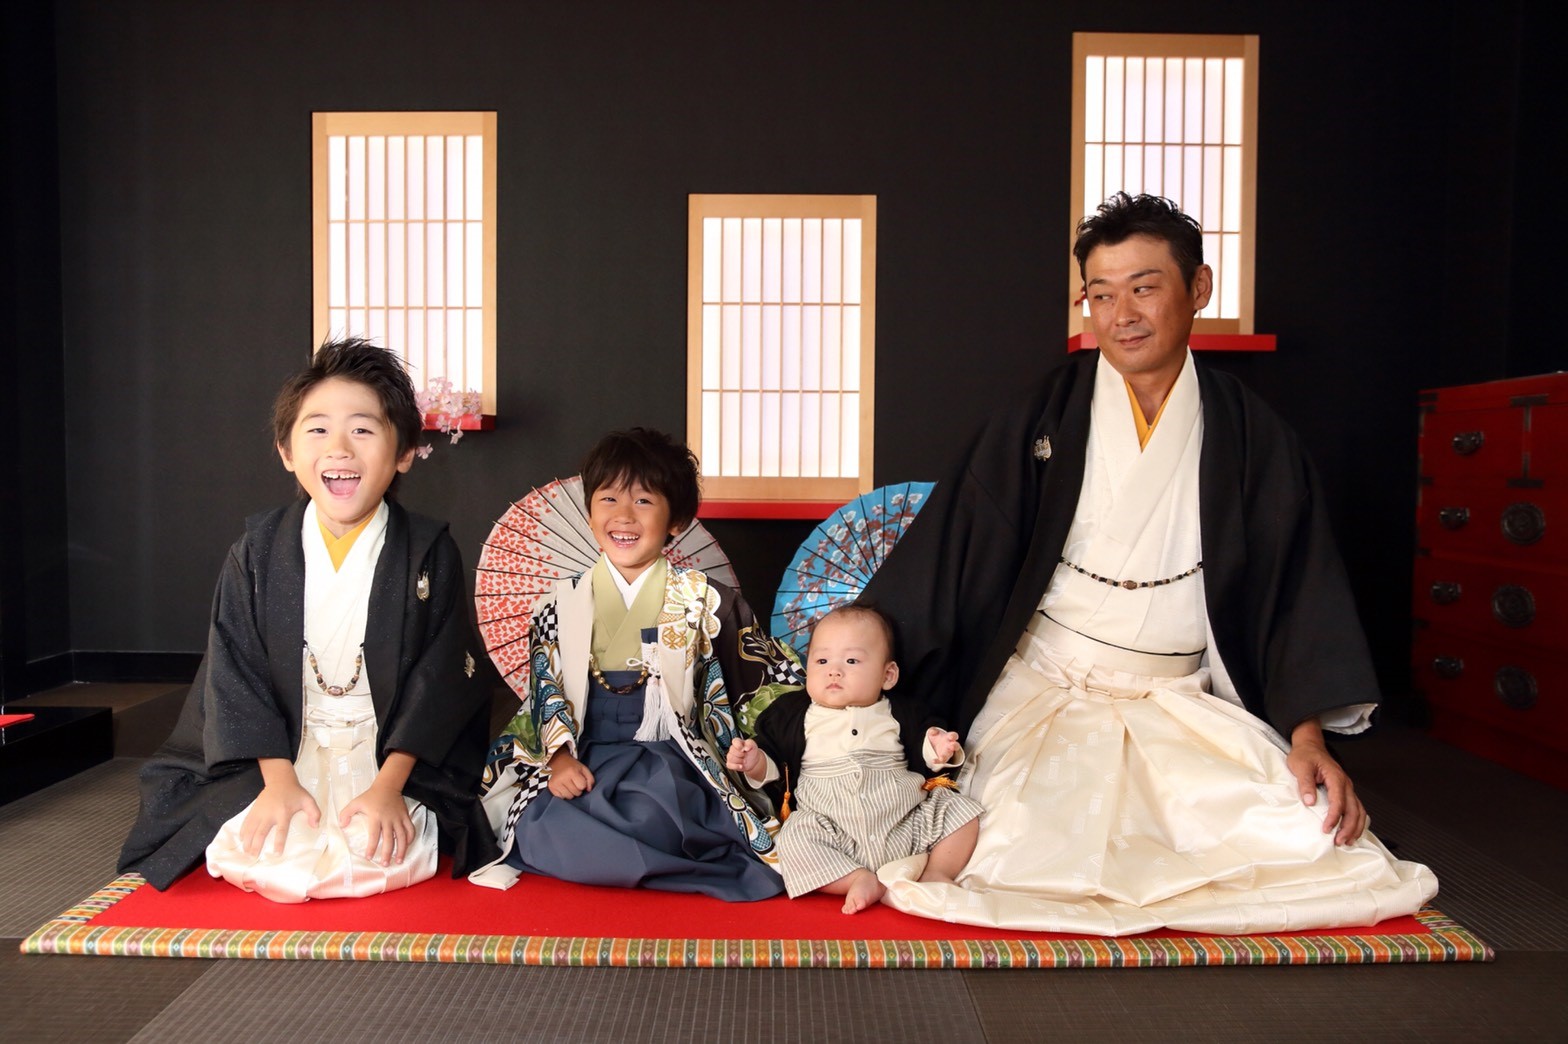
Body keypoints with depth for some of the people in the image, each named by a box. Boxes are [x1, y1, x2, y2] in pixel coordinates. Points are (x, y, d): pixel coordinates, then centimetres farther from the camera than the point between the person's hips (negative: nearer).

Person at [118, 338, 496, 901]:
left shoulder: (430, 553, -6)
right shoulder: (258, 551, 0)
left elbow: (437, 679, -7)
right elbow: (236, 671, -1)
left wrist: (390, 785, -15)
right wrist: (278, 780, -11)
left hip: (398, 763, -2)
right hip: (281, 756, 2)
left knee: (382, 851, -24)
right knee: (261, 851, -20)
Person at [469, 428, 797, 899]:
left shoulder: (699, 599, 3)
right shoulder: (565, 601, 9)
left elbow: (769, 673, 6)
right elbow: (546, 689, 7)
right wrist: (560, 755, -9)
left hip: (667, 756, -2)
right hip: (583, 756, 3)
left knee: (647, 818, -35)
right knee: (543, 827, -27)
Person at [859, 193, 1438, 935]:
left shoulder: (1252, 438, 3)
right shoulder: (1042, 419, -3)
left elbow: (1296, 594, 4)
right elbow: (949, 559, -4)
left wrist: (1309, 738, -6)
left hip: (1180, 702, 3)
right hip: (1043, 695, -2)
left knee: (1316, 832, -15)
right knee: (1034, 861, -23)